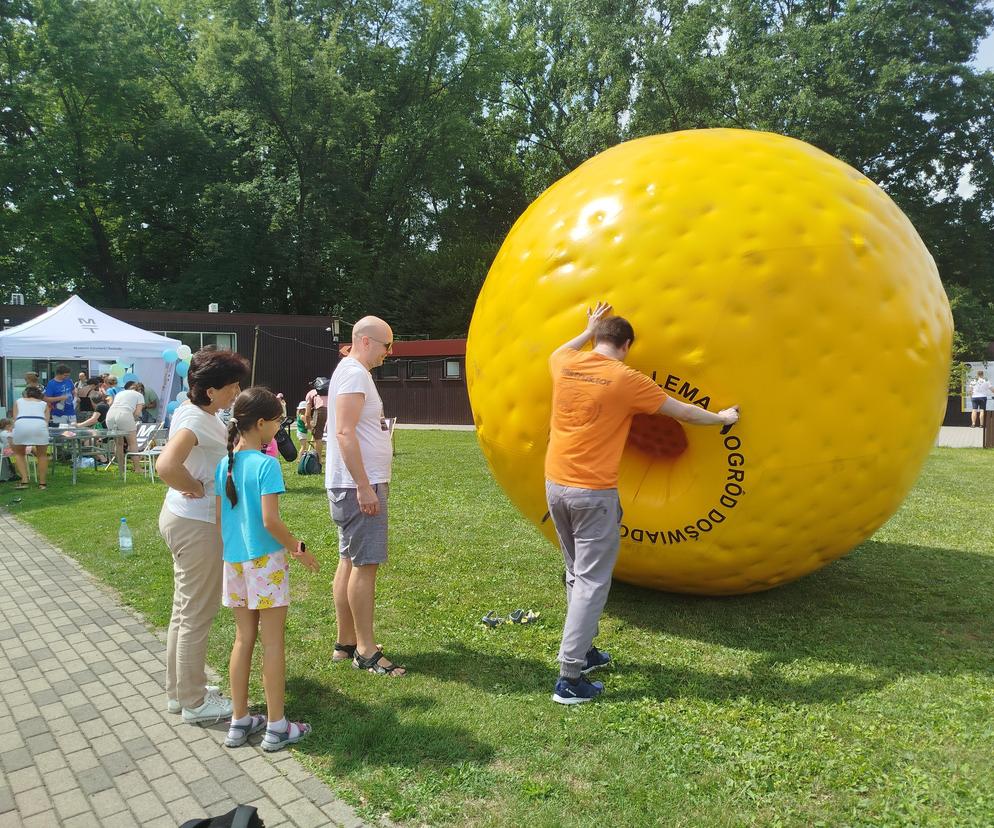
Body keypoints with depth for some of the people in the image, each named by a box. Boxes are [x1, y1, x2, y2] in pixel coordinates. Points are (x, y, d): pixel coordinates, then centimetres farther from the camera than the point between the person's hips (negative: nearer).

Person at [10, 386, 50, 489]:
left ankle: (24, 481, 15)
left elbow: (15, 419, 22)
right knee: (42, 455, 20)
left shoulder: (18, 401, 31)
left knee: (19, 453, 24)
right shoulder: (44, 404, 30)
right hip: (40, 425, 0)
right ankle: (42, 483, 19)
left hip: (21, 425, 0)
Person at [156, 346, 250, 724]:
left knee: (185, 609, 20)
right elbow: (166, 466, -37)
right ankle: (194, 703, 17)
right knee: (197, 614, 3)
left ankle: (179, 690, 34)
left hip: (184, 519, 10)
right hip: (196, 524, -10)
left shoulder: (195, 413, 8)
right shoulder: (196, 419, -22)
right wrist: (194, 488, -21)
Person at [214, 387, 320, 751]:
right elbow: (270, 520, -21)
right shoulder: (266, 464, -17)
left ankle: (239, 721, 26)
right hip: (266, 561, -6)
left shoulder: (224, 465, 4)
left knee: (243, 639, 16)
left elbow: (219, 518, 7)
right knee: (273, 643, 4)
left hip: (233, 561, 7)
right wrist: (298, 549, -8)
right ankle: (276, 727, 14)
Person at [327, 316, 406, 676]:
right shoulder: (354, 373, -14)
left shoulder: (353, 371, 17)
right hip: (358, 486, -11)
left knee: (349, 561, 13)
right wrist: (364, 486, -24)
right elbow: (344, 433, -23)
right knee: (364, 564, -6)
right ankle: (366, 652, 1)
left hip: (359, 485, 11)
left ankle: (345, 643, 21)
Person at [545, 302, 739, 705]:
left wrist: (588, 331, 39)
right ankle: (570, 678, 0)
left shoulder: (565, 367, 3)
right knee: (592, 582, 0)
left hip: (555, 486, 7)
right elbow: (681, 411, 5)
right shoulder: (626, 379, -9)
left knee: (577, 574, 21)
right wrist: (721, 417, 21)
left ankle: (582, 650, 32)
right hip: (594, 493, -6)